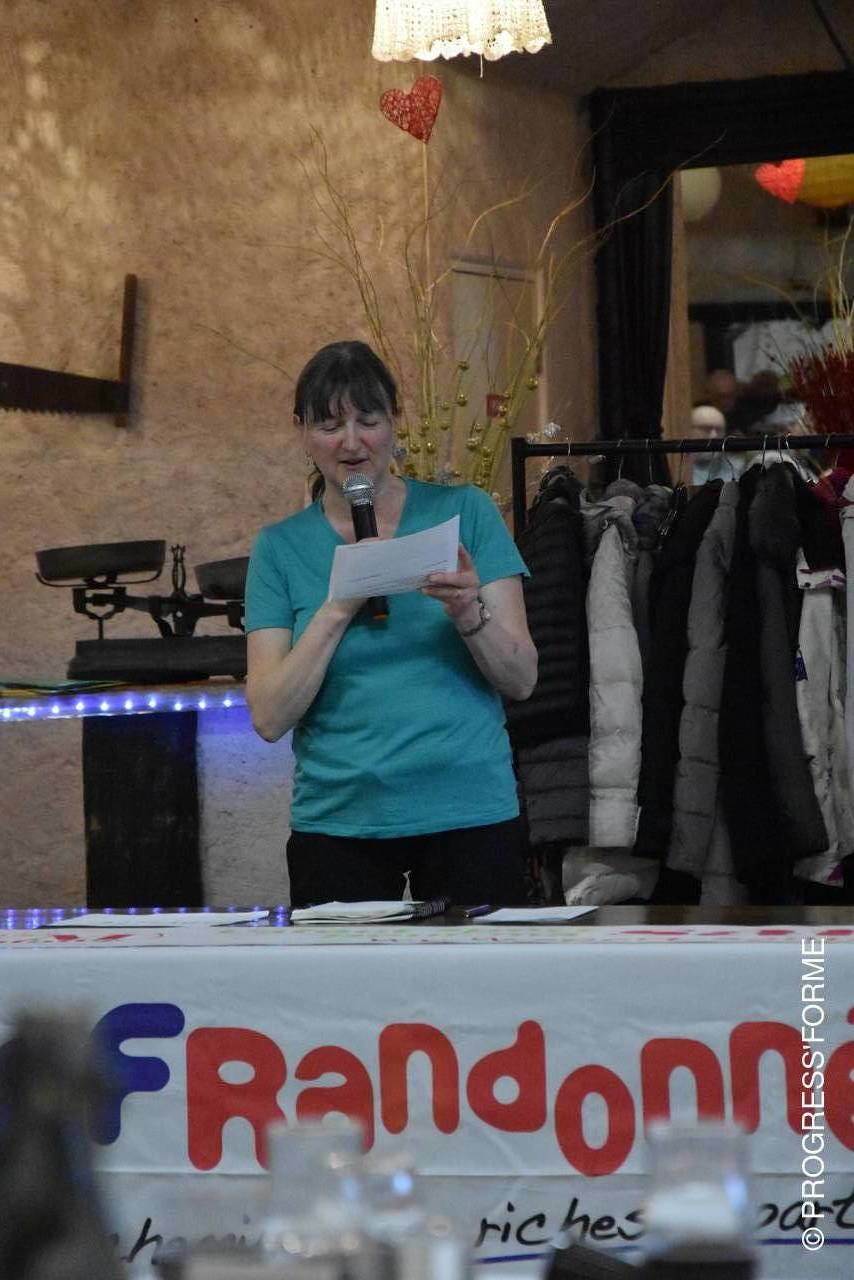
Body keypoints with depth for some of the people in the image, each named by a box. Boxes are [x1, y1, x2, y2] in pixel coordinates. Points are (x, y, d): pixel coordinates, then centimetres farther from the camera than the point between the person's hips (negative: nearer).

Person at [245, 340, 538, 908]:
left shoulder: (466, 511, 5)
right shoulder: (282, 547, 7)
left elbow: (522, 679, 0)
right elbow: (270, 717, -3)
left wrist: (470, 614, -19)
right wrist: (338, 608, -13)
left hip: (470, 813, 0)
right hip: (339, 820, 1)